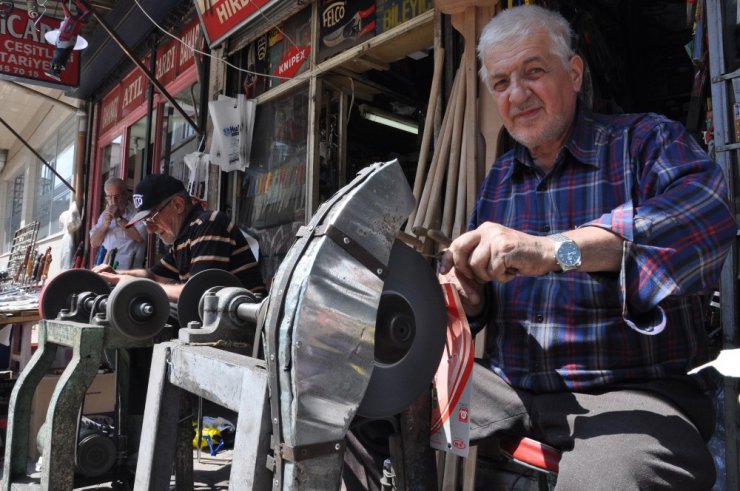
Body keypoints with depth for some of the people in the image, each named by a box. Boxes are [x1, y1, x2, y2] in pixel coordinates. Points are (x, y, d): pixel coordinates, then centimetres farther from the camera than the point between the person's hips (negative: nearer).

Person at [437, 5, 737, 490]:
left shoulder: (644, 139, -2)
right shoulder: (499, 177, 15)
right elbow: (480, 288, 18)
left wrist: (553, 249, -35)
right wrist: (467, 298, -7)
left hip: (631, 391, -5)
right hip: (508, 384, 6)